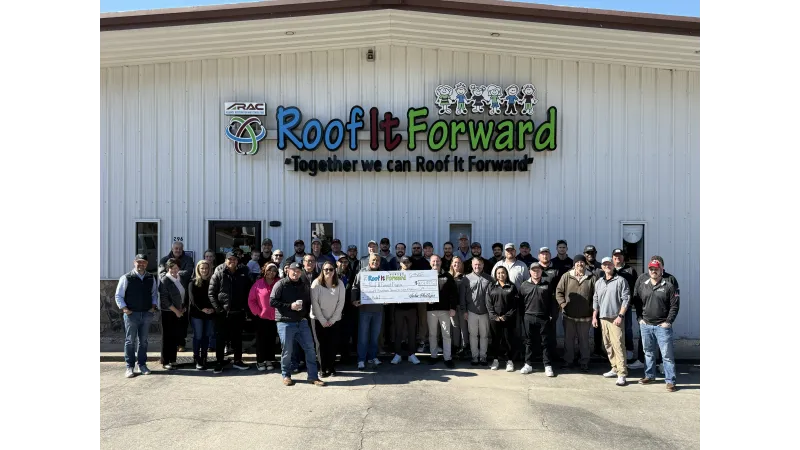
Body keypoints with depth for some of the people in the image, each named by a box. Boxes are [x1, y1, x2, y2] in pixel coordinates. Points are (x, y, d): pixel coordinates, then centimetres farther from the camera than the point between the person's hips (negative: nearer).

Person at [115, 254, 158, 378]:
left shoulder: (151, 278, 8)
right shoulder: (126, 278, -4)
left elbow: (154, 294, 17)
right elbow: (118, 296, 0)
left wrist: (154, 306, 4)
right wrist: (124, 308, -10)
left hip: (147, 314, 3)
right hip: (131, 314, -3)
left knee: (143, 341, 10)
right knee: (130, 341, 2)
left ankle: (142, 365, 19)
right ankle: (129, 367, 9)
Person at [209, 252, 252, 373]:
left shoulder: (243, 273, 2)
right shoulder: (218, 273, -6)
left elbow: (248, 291, 7)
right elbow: (211, 293, -7)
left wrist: (245, 306, -1)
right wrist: (218, 308, -12)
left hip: (238, 312, 3)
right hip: (222, 313, -2)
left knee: (237, 337, 13)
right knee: (221, 338, 6)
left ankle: (237, 361, 25)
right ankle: (219, 362, 16)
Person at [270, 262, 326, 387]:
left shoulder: (304, 286, 11)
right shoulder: (281, 284, -4)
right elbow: (272, 302, -10)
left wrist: (306, 314, 7)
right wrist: (290, 306, -16)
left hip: (302, 322, 4)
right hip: (285, 323, -4)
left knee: (310, 348, 1)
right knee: (287, 351, 4)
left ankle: (313, 376, 9)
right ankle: (286, 375, 23)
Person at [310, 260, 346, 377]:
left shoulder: (339, 284, -4)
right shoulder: (316, 283, -10)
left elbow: (341, 303, -4)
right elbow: (314, 303, -10)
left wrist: (332, 320, -8)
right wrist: (323, 320, -10)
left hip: (334, 320, 1)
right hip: (319, 319, -1)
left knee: (332, 344, 1)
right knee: (321, 344, -1)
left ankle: (331, 367, 14)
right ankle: (323, 369, 9)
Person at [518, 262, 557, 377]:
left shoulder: (548, 283, 1)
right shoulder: (524, 285, 5)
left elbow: (553, 301, -1)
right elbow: (521, 302, 8)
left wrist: (553, 315, -6)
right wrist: (522, 316, 4)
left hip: (544, 318, -1)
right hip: (529, 318, 2)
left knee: (546, 342, 4)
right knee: (529, 342, 10)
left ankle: (548, 366, 12)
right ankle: (528, 364, 20)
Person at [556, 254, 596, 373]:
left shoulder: (591, 278, -2)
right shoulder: (566, 276, 0)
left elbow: (595, 296, 0)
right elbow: (559, 291, 3)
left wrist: (593, 310, -5)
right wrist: (563, 304, -7)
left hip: (585, 316, -1)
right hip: (569, 315, 1)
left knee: (584, 340, 9)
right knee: (568, 339, 12)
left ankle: (584, 363, 21)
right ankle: (568, 361, 25)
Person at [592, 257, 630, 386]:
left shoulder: (620, 281, -4)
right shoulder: (598, 282, 14)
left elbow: (626, 299, -8)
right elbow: (595, 300, 18)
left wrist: (620, 316, -14)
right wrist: (594, 317, 14)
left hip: (615, 318, -6)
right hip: (603, 318, 6)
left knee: (618, 345, -10)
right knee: (608, 345, 11)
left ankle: (622, 374, -9)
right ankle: (615, 369, 22)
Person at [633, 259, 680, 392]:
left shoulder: (668, 286, -4)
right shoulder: (642, 286, 8)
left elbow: (675, 305, -5)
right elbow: (637, 303, 15)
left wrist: (669, 321, -9)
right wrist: (640, 318, 6)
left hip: (662, 326, -4)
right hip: (646, 325, 4)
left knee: (667, 354, -3)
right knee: (648, 353, 16)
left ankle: (670, 381, 4)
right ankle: (649, 376, 29)